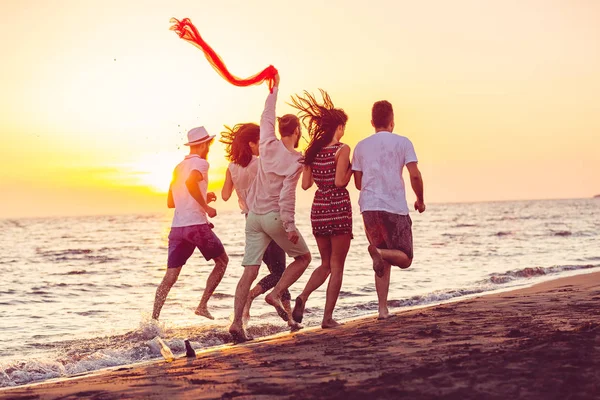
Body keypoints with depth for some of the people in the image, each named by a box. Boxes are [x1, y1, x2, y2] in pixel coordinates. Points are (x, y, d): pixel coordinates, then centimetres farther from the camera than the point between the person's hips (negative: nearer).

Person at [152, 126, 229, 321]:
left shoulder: (178, 168, 18)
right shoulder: (201, 163, -4)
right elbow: (190, 182, -26)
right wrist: (206, 206, -16)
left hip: (177, 228, 6)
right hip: (197, 225, -6)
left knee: (170, 276, 4)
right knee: (222, 261, 15)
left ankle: (153, 318, -9)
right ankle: (202, 305, 7)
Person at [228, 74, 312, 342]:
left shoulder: (268, 145, 4)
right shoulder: (295, 160, -11)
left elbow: (267, 117, 21)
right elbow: (287, 193, -19)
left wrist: (275, 90, 31)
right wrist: (289, 225, -18)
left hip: (254, 216, 5)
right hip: (274, 217, -5)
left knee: (250, 270, 1)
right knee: (303, 257, 16)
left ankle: (237, 322, -8)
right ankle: (276, 294, -2)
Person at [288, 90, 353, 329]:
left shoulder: (313, 150, 6)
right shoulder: (342, 149, -10)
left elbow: (305, 184, 6)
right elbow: (340, 181, -18)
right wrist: (352, 168, -1)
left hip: (318, 209, 6)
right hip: (339, 209, -6)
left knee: (326, 264, 18)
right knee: (336, 266, 4)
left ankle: (303, 297, -7)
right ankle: (328, 317, 2)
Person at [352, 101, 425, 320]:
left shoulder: (361, 146, 12)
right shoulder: (402, 142, 2)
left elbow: (358, 183, 13)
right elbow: (415, 175, -7)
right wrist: (420, 200, 9)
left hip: (369, 207, 4)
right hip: (395, 207, -4)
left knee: (384, 262, 13)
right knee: (405, 258, 4)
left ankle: (383, 309, 2)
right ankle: (379, 252, -28)